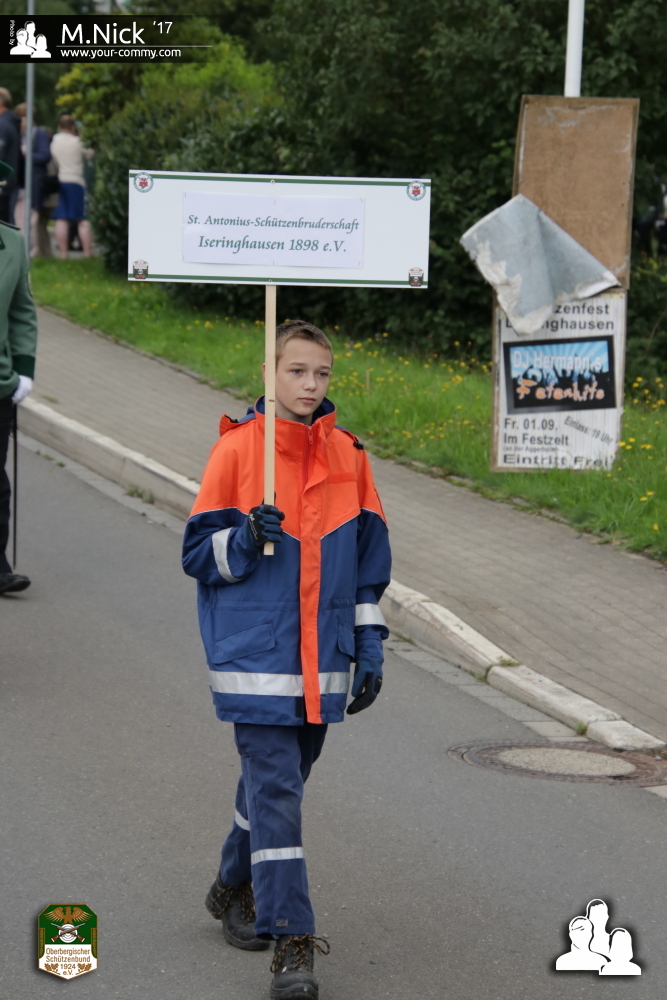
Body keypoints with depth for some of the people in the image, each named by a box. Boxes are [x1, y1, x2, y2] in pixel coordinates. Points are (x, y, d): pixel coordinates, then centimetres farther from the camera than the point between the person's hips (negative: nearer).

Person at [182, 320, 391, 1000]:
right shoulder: (237, 448, -6)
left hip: (321, 661, 5)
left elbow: (367, 557, 14)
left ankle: (237, 890, 40)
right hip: (255, 657, -5)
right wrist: (247, 537, -21)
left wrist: (368, 643, 10)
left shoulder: (347, 456, 6)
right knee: (274, 789, -10)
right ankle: (291, 944, -10)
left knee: (280, 779, 17)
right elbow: (198, 552, -2)